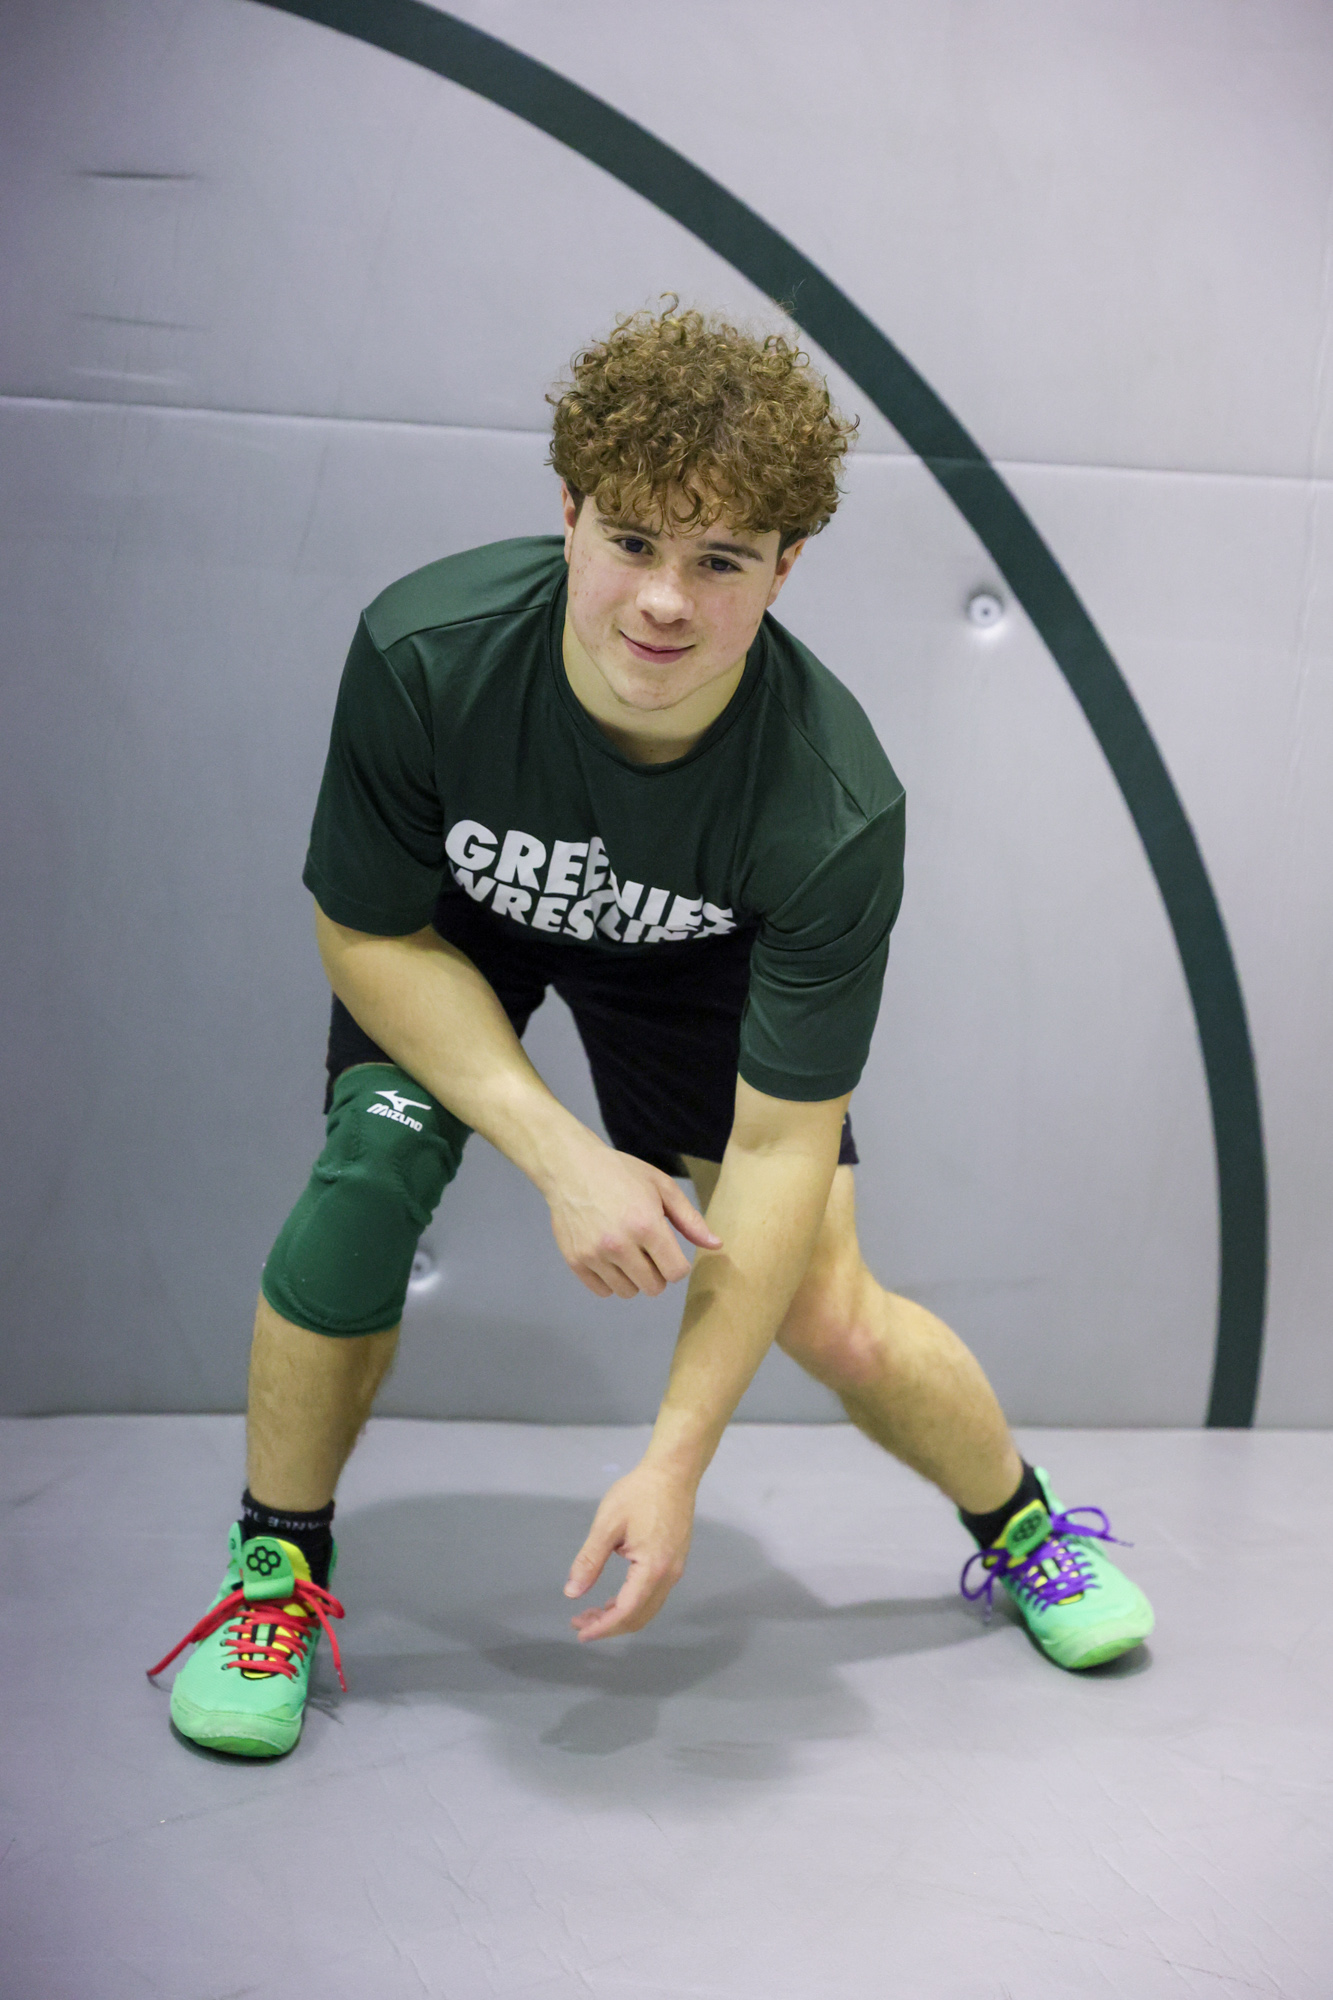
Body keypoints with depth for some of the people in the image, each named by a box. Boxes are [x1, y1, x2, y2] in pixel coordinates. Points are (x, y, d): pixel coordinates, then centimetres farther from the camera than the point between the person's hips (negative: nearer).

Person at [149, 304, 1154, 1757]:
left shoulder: (834, 808, -38)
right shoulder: (424, 653, -37)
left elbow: (782, 1146, -31)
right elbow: (367, 937, -21)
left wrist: (674, 1460, -31)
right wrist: (562, 1153, -30)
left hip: (697, 964, -1)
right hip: (453, 927, 1)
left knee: (830, 1318, -6)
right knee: (370, 1171, -24)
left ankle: (1026, 1528, 27)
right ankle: (276, 1571, 0)